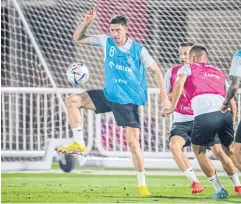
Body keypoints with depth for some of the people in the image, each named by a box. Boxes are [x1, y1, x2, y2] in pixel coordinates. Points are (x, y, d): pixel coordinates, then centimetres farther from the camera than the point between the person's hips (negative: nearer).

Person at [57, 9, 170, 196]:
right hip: (108, 95, 5)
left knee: (133, 142, -9)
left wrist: (164, 97, -16)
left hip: (129, 101, -5)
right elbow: (78, 38, 5)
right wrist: (87, 22, -13)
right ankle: (79, 144, -1)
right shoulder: (106, 42, -1)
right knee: (72, 101, -7)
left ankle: (142, 184, 2)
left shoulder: (139, 50, -12)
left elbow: (157, 71, -8)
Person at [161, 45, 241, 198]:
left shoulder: (188, 68, 22)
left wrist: (172, 108, 2)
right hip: (225, 113, 4)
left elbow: (179, 84, 1)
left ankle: (219, 190, 14)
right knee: (218, 150, 26)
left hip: (204, 115, -4)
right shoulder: (219, 72, 33)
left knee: (199, 151, 17)